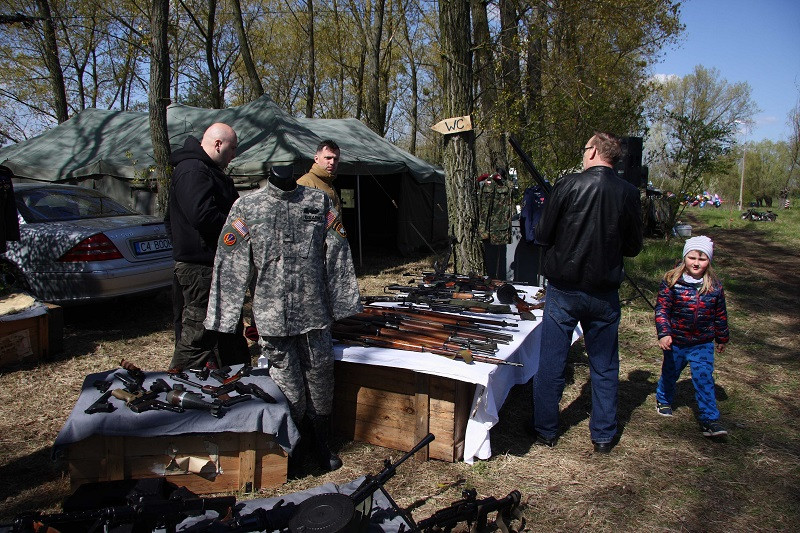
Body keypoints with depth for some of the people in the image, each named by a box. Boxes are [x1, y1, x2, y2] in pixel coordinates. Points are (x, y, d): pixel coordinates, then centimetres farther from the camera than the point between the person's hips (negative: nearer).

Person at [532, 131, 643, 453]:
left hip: (564, 289, -2)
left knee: (551, 363, 10)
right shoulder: (629, 193, -3)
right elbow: (633, 247, 5)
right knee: (604, 367, 16)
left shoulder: (568, 185, -11)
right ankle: (603, 436, 25)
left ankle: (546, 431, 21)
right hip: (605, 293, 3)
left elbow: (543, 236, -7)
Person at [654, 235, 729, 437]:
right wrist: (664, 333, -22)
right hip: (675, 342, -1)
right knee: (670, 373, 18)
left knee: (704, 379, -6)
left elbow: (720, 314, 9)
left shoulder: (714, 286, -3)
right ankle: (663, 400, 45)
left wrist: (722, 338, 16)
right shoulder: (672, 281, -13)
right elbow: (661, 309, -12)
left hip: (702, 344, 1)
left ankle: (709, 420, 1)